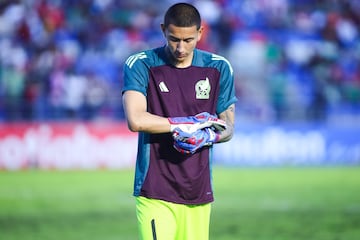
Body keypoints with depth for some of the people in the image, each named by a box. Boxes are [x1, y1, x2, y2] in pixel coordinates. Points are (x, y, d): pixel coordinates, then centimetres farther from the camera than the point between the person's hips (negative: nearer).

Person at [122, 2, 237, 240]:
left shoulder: (219, 68, 8)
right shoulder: (140, 65, -2)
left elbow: (228, 128, 13)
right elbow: (136, 120, -15)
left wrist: (206, 137, -10)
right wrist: (191, 124, -10)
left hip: (199, 192, 4)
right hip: (155, 193, -4)